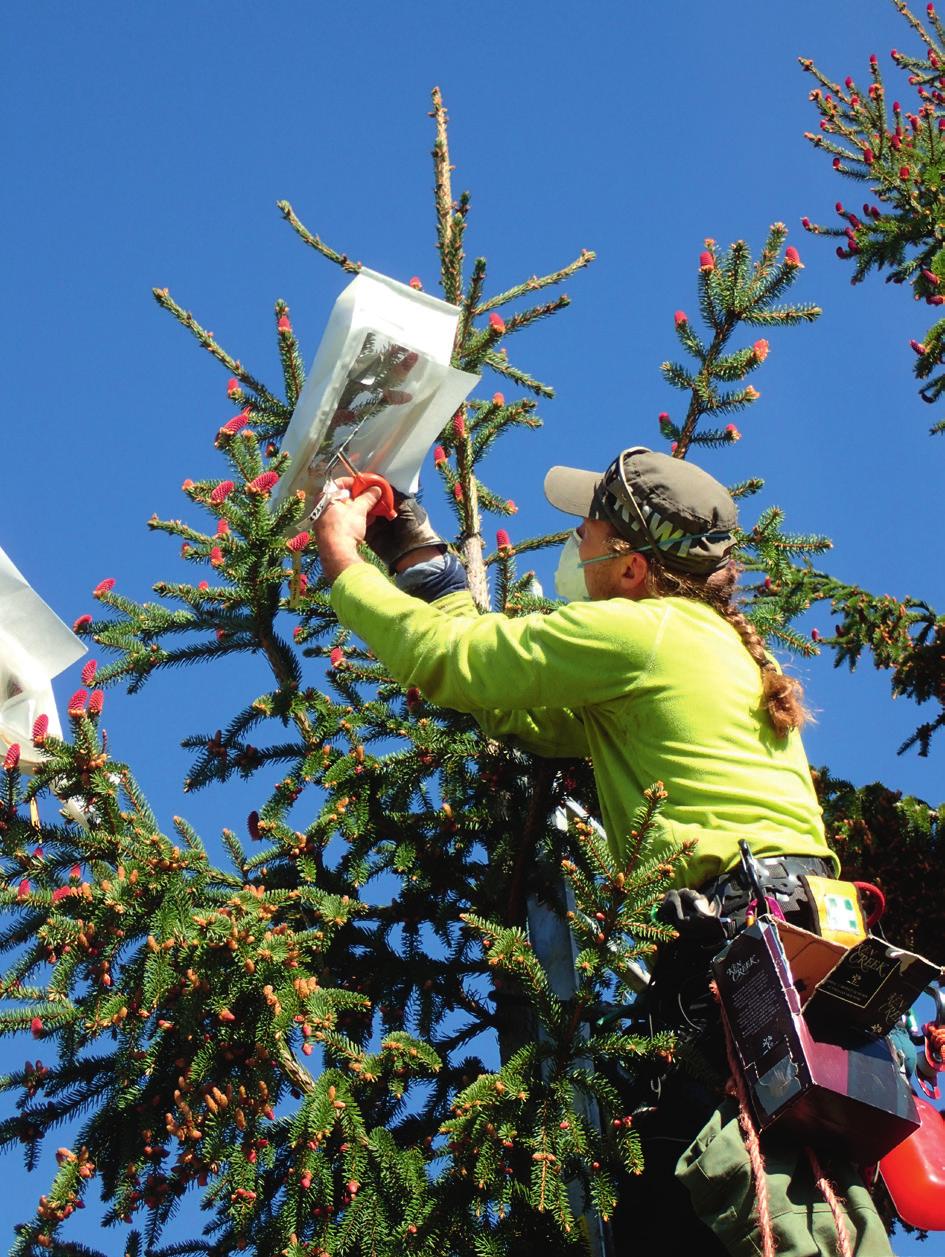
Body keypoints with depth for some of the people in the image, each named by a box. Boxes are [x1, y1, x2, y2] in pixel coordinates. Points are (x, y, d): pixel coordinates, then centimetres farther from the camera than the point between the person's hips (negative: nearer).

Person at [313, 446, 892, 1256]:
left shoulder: (635, 630, -4)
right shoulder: (714, 641, 24)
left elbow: (442, 657, -1)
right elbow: (536, 722, 23)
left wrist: (342, 561, 16)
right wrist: (422, 559, 29)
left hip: (743, 933, -10)